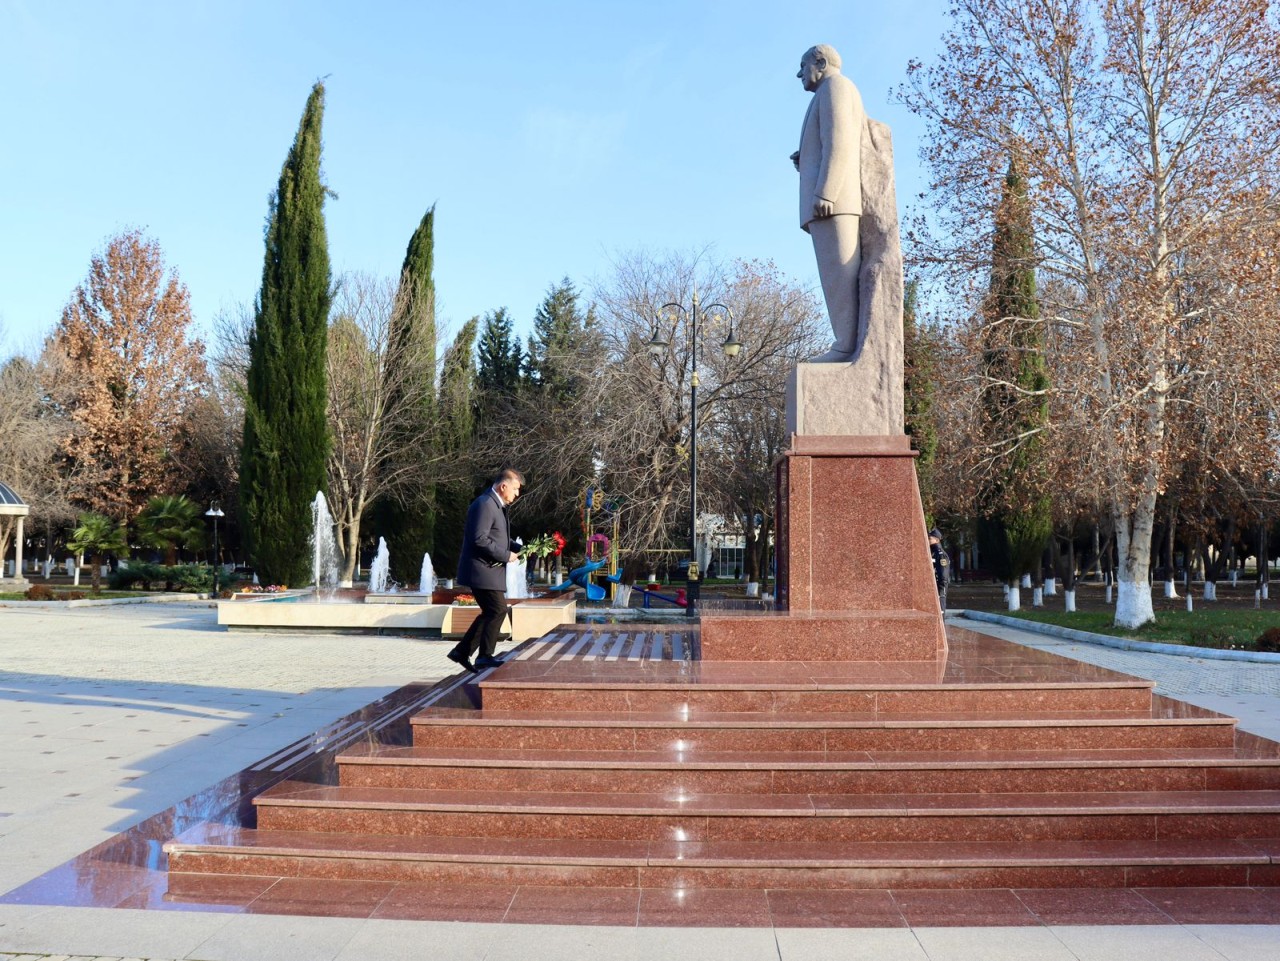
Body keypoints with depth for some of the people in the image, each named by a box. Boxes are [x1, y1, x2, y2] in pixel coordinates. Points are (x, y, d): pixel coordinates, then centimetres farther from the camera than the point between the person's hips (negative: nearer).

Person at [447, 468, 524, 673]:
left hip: (489, 570, 11)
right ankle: (485, 657, 1)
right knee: (498, 610, -8)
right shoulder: (484, 504, -17)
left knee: (490, 612, 13)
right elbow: (480, 539, -24)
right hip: (482, 570, -11)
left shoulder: (495, 505, 17)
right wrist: (506, 556, -19)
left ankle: (462, 652, 18)